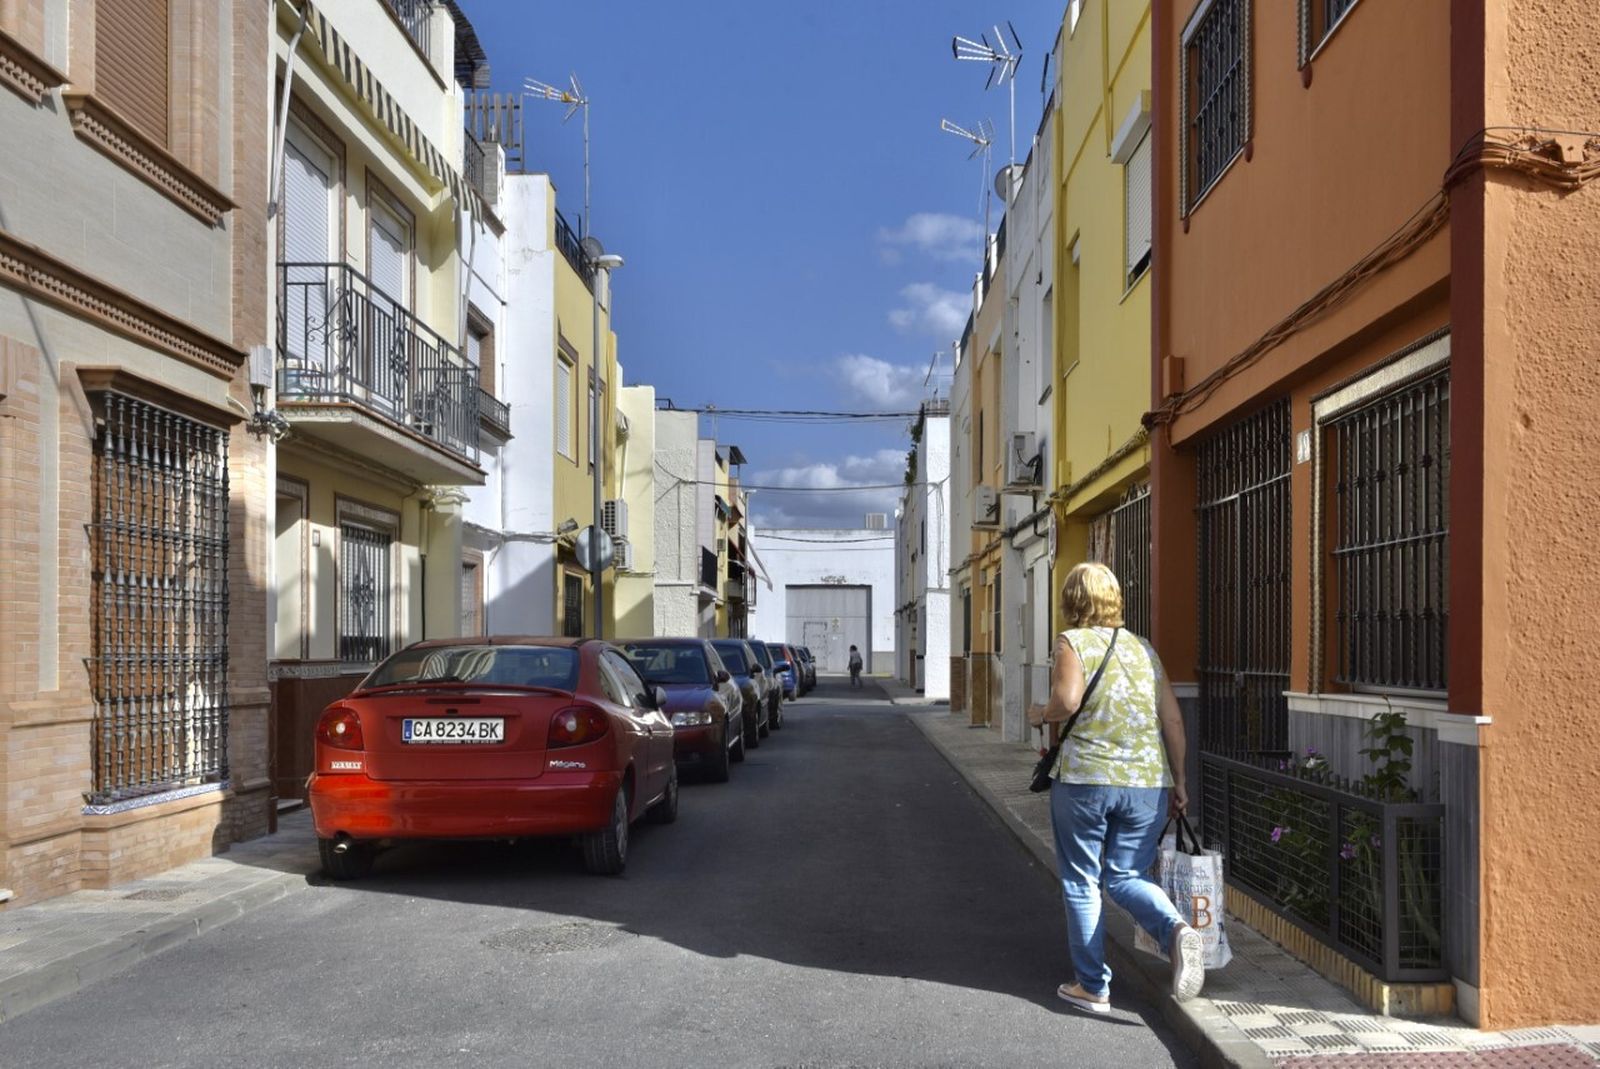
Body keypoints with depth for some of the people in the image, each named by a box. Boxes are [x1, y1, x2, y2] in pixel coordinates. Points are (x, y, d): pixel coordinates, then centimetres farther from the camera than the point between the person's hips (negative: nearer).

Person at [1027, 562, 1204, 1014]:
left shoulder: (1073, 642, -3)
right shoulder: (1143, 647, 12)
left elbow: (1067, 701, -20)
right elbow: (1172, 718, 10)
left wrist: (1041, 715, 2)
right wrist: (1178, 782, 16)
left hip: (1084, 777, -4)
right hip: (1147, 782, 5)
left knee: (1081, 882, 10)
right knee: (1127, 877, 15)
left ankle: (1093, 987, 14)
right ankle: (1176, 929, -13)